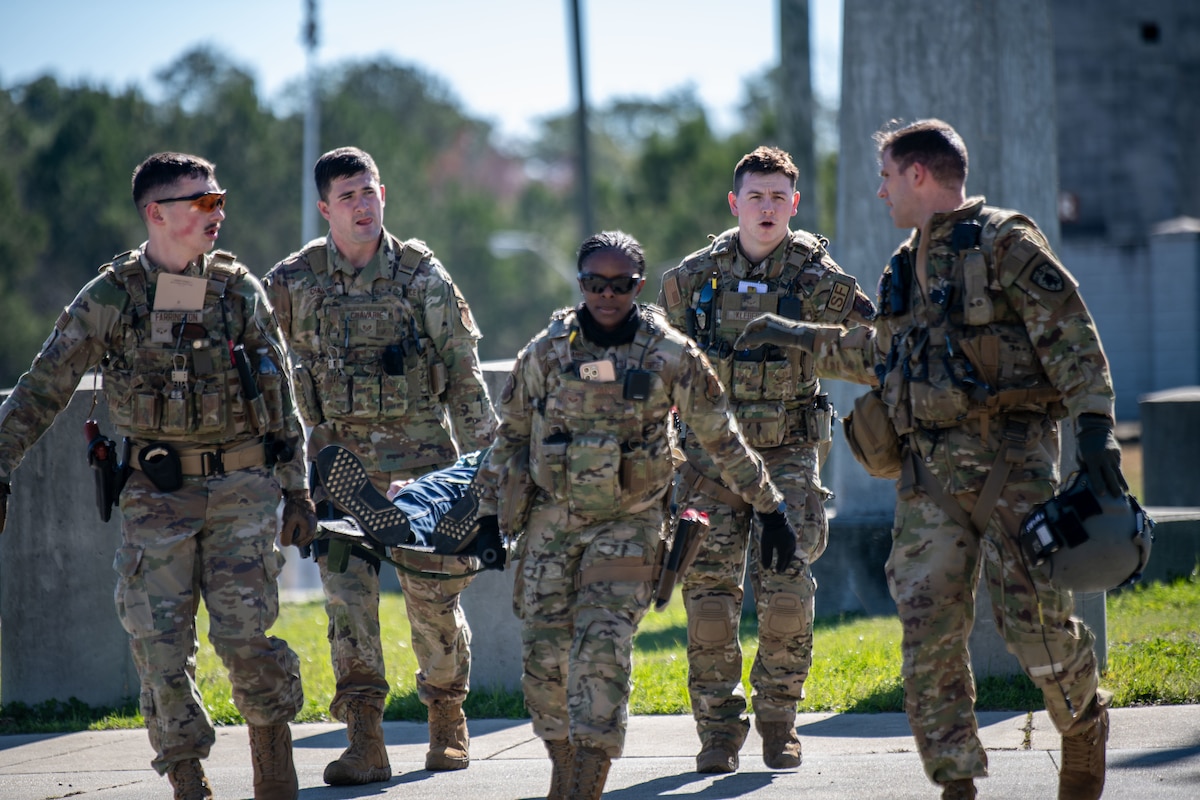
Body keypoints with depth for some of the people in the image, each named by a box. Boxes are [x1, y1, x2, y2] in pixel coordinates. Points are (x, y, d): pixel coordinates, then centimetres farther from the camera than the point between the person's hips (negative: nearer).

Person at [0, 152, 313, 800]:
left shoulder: (239, 291, 4)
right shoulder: (110, 298, -1)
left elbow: (279, 398, 12)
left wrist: (295, 489, 11)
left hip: (240, 486, 0)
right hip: (155, 496, 0)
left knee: (244, 635, -7)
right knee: (159, 643, -4)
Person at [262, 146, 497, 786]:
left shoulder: (420, 273, 1)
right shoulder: (292, 283, 3)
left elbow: (463, 370, 4)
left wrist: (483, 456, 1)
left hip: (421, 450, -1)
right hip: (340, 454, 1)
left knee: (433, 591, 1)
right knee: (347, 590, -10)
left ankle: (447, 722, 21)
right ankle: (364, 740, -10)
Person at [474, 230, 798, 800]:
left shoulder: (671, 357, -4)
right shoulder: (546, 352, 1)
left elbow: (722, 438, 6)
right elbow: (510, 436, 13)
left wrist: (770, 507, 9)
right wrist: (490, 513, 11)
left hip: (628, 523, -3)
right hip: (551, 519, 3)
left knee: (603, 648, -17)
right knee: (543, 654, 0)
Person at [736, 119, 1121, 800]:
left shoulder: (1006, 244, -4)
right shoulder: (908, 266, 20)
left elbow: (1071, 336, -10)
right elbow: (883, 355, 35)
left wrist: (1096, 425, -21)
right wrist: (800, 337, 39)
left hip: (1010, 454, -7)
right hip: (931, 464, 7)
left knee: (1030, 610, -11)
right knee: (929, 624, -2)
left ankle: (1085, 723, 17)